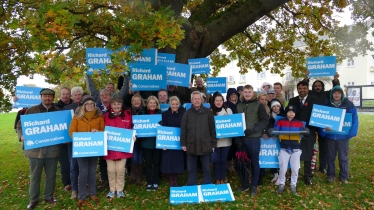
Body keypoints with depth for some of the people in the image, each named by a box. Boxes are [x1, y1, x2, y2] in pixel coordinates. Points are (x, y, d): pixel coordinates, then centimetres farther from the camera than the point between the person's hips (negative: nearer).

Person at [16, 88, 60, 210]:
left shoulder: (58, 111, 6)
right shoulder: (32, 110, 2)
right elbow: (20, 124, 5)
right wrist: (21, 136, -11)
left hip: (52, 149, 1)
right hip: (35, 149, -1)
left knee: (51, 175, 12)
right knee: (35, 175, 10)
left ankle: (49, 196, 29)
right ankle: (33, 199, 25)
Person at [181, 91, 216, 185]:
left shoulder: (208, 112, 2)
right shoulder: (187, 113, 6)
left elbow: (212, 129, 2)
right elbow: (183, 129, 6)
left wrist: (213, 144, -1)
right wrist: (183, 144, 0)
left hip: (205, 145, -1)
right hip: (191, 145, 2)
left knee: (206, 169, 9)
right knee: (191, 170, 11)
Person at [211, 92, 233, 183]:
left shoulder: (228, 110, 4)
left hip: (226, 140, 1)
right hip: (215, 140, -1)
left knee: (224, 160, 9)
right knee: (217, 160, 7)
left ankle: (223, 179, 24)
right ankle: (217, 179, 22)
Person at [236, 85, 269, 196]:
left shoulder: (259, 105, 0)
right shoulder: (239, 106, 11)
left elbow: (265, 120, -8)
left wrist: (252, 130, -20)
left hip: (254, 138, -3)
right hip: (241, 138, 4)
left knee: (254, 162, 7)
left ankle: (254, 186, 20)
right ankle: (244, 184, 25)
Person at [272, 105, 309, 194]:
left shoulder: (299, 123, 8)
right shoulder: (280, 121, 5)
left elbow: (306, 131, 0)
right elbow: (274, 131, -1)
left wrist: (304, 131, -23)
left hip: (296, 149, 1)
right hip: (284, 148, -1)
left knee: (295, 168, -1)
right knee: (283, 168, -3)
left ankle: (293, 185, 20)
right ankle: (281, 184, 18)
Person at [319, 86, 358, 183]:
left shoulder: (349, 105, -5)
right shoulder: (327, 105, 0)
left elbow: (354, 119, -6)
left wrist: (351, 133, -16)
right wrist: (324, 128, -16)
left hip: (343, 136, -1)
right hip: (330, 135, 2)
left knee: (343, 157, 10)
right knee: (330, 156, 13)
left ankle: (344, 176, 25)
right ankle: (330, 175, 26)